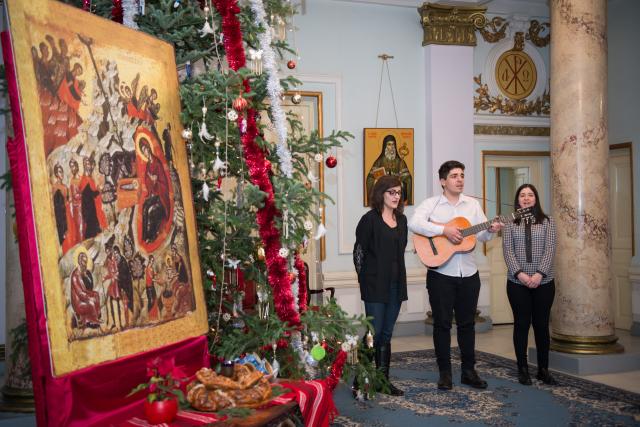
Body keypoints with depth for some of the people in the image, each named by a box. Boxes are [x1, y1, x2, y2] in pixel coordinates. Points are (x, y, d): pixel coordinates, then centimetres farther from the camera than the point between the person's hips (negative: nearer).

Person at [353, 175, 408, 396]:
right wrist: (365, 279, -4)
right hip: (375, 285, -6)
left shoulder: (401, 219, 12)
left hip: (396, 284, 6)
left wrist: (398, 277, 13)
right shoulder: (370, 219, -8)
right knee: (374, 333, -5)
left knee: (386, 334, 11)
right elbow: (359, 251, -6)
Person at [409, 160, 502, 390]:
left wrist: (491, 230, -14)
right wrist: (444, 230, -26)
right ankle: (445, 373, 13)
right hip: (440, 273, -3)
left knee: (467, 322, 10)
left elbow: (482, 235, 9)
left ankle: (469, 371, 20)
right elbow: (414, 223, -20)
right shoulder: (431, 204, -2)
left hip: (468, 273, 4)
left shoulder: (473, 204, 10)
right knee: (442, 323, 2)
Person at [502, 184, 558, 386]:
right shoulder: (510, 223, 6)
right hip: (517, 282, 0)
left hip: (544, 282, 0)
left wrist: (540, 274, -16)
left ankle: (543, 369, 15)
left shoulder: (547, 222, 7)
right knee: (521, 324, 3)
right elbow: (508, 251, -3)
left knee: (542, 325, 5)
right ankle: (523, 369, 12)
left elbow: (550, 249, -3)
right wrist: (519, 273, -17)